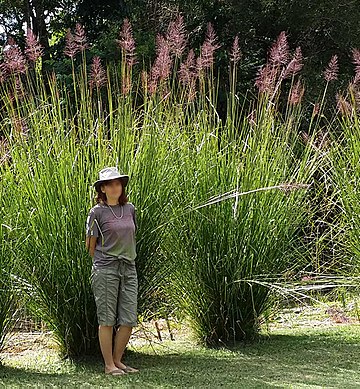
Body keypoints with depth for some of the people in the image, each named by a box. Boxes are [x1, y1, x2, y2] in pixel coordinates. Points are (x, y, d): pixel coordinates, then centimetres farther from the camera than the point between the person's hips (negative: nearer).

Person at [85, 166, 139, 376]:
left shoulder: (130, 209, 10)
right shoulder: (97, 212, -3)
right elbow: (91, 245, 2)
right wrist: (104, 262, 7)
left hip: (129, 268, 5)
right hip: (105, 270, -5)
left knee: (129, 320, 3)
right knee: (107, 319, 0)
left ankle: (118, 360, 17)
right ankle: (109, 365, 8)